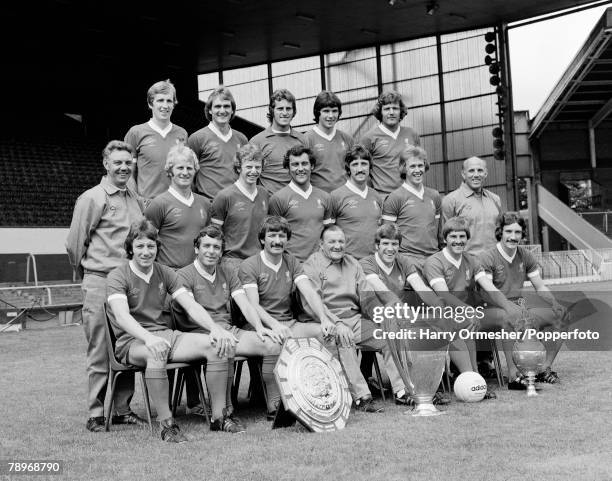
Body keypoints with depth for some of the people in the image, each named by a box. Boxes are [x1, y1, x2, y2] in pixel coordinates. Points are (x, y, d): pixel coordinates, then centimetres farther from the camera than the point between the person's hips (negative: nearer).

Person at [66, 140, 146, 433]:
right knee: (101, 351, -2)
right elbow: (74, 244, 0)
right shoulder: (91, 199, -2)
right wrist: (90, 272, 9)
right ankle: (96, 414, 5)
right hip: (100, 284, -5)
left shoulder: (137, 201, 15)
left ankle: (122, 409, 15)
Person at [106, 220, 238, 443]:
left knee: (217, 345, -16)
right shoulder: (118, 276, -6)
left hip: (164, 334, 6)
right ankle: (167, 424, -32)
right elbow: (122, 316, -23)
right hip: (131, 341, -5)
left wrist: (214, 328, -19)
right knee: (157, 352, -41)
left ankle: (218, 417, -11)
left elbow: (191, 306, 1)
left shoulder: (165, 273, 11)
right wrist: (149, 338, -42)